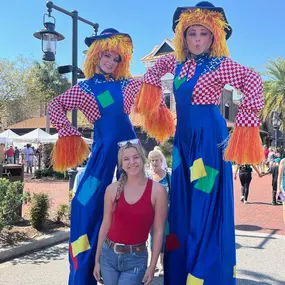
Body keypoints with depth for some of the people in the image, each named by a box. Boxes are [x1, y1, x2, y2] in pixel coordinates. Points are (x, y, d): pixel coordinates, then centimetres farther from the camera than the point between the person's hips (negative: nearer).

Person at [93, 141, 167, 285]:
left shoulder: (157, 191, -10)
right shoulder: (112, 189, -3)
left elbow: (158, 231, -6)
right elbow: (105, 225, 4)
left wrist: (152, 265, -6)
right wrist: (97, 259, 8)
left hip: (136, 259, -2)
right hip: (109, 255, 3)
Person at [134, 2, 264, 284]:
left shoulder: (220, 65, -9)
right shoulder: (178, 62, 10)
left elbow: (253, 81, -18)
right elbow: (158, 64, 30)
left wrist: (246, 119, -22)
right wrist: (151, 86, 16)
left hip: (209, 135, -7)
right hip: (183, 136, 7)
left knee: (206, 205, -5)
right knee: (182, 204, 13)